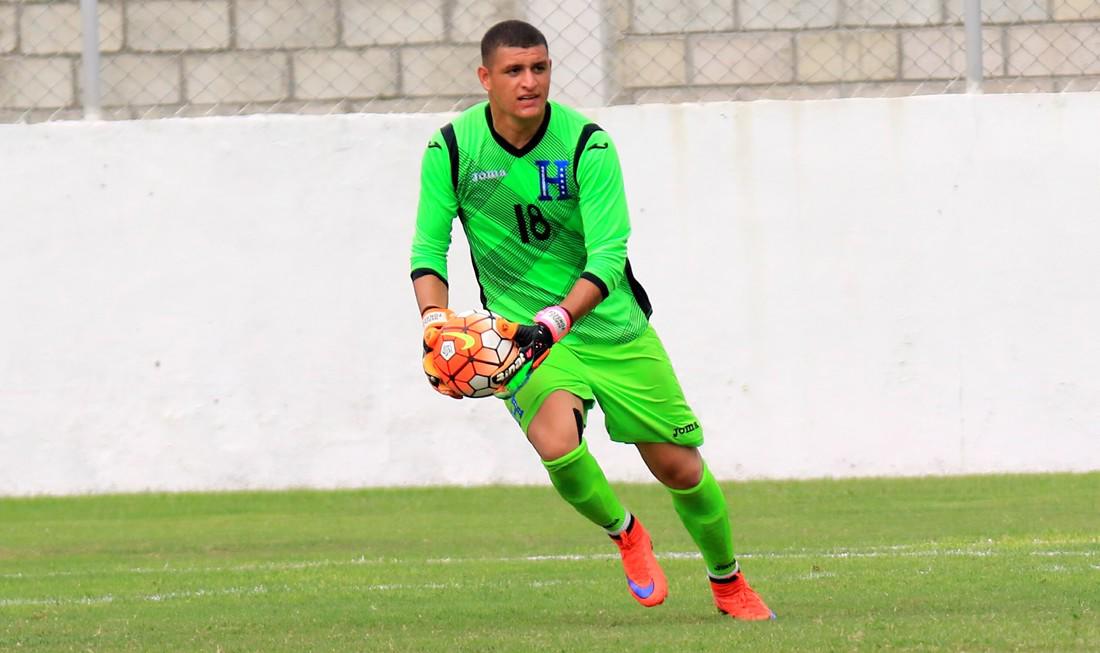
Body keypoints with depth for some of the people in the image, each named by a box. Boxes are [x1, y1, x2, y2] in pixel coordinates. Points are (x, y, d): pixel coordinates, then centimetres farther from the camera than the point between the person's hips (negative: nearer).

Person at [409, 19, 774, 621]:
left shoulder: (586, 143, -15)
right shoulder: (451, 149, -9)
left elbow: (606, 255, -21)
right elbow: (429, 248, -3)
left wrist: (556, 321, -36)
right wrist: (435, 319, -23)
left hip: (612, 327, 0)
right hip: (525, 332, 0)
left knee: (679, 467, 4)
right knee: (557, 443, -29)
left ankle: (728, 583, 33)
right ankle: (623, 533, 4)